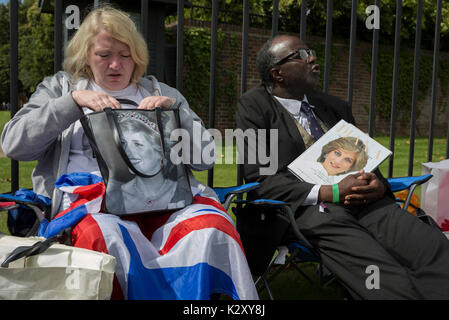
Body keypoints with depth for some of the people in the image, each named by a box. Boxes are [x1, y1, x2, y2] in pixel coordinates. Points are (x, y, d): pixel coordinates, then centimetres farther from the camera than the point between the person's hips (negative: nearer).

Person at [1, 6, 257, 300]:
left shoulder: (162, 93, 24)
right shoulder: (60, 87, 23)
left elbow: (205, 159, 16)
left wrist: (175, 110, 1)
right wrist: (74, 101, -1)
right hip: (86, 196, 0)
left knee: (210, 229, -32)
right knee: (102, 234, -37)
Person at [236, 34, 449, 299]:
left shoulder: (336, 107, 22)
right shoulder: (254, 106, 5)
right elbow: (258, 176, -5)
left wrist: (379, 185, -2)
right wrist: (330, 193, -15)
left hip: (363, 200, 5)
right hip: (308, 208, -5)